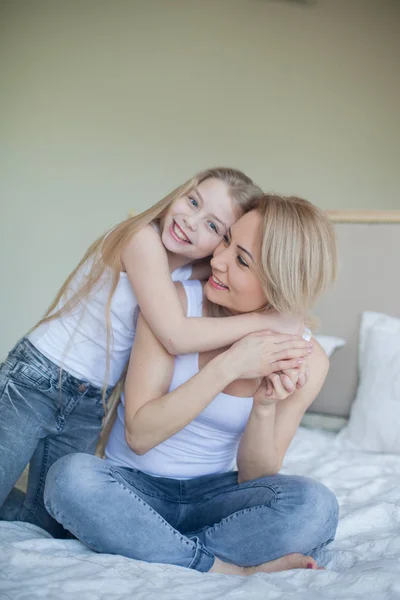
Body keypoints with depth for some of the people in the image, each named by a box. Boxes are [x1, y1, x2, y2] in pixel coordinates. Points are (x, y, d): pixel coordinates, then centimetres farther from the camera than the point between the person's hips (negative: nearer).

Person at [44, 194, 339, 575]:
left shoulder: (305, 361, -10)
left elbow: (255, 478, -6)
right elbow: (139, 435, -20)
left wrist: (264, 407, -25)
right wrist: (227, 367, -30)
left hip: (213, 493, 1)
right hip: (133, 484, 0)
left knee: (316, 506, -28)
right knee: (71, 476, -34)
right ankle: (230, 570, -23)